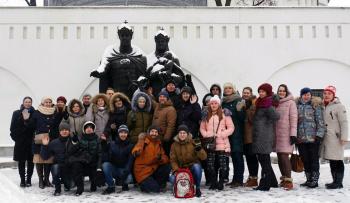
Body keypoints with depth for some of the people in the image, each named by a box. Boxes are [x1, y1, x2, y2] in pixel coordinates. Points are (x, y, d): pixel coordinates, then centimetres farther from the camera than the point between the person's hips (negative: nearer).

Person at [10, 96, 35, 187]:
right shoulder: (16, 113, 6)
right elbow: (13, 127, 5)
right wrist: (14, 137, -2)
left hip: (31, 141, -1)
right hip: (20, 141, 1)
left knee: (30, 161, 3)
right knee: (21, 161, 5)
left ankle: (29, 179, 14)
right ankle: (22, 180, 14)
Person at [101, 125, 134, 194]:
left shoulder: (130, 146, 1)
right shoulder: (112, 144, 7)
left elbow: (130, 160, -11)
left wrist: (126, 171, -25)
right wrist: (103, 142, -17)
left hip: (124, 169, -2)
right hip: (113, 168, 2)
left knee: (129, 178, -32)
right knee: (105, 165, -29)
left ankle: (124, 183, 8)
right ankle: (111, 187, -15)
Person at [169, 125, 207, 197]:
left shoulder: (193, 143, -5)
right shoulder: (174, 145, 2)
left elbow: (203, 157, -11)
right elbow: (173, 160, 1)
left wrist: (199, 149, -31)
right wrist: (175, 169, -17)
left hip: (193, 167, -1)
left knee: (197, 166, -35)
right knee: (172, 179, -27)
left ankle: (198, 188, -14)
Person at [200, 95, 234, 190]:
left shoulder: (225, 114, 1)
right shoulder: (206, 115, 12)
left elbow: (231, 128, -1)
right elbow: (202, 128, 15)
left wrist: (222, 135, -11)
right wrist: (206, 135, -3)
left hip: (222, 144, -3)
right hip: (210, 144, 3)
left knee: (222, 164, 0)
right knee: (210, 165, 2)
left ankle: (221, 183, 13)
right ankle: (213, 183, 15)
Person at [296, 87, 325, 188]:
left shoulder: (316, 105, 1)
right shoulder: (296, 105, 9)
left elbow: (320, 121, -2)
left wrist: (319, 135, -9)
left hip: (313, 138, -3)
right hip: (301, 138, 4)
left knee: (314, 160, 1)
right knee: (305, 160, 10)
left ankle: (315, 180, 9)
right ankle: (308, 179, 21)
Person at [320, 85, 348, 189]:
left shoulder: (339, 106, -6)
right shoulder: (323, 107, 14)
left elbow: (344, 123, -11)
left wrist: (344, 137, -16)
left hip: (335, 138, -7)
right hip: (326, 139, 7)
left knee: (337, 161, -3)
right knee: (331, 161, 12)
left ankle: (338, 182, 3)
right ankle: (335, 181, 20)